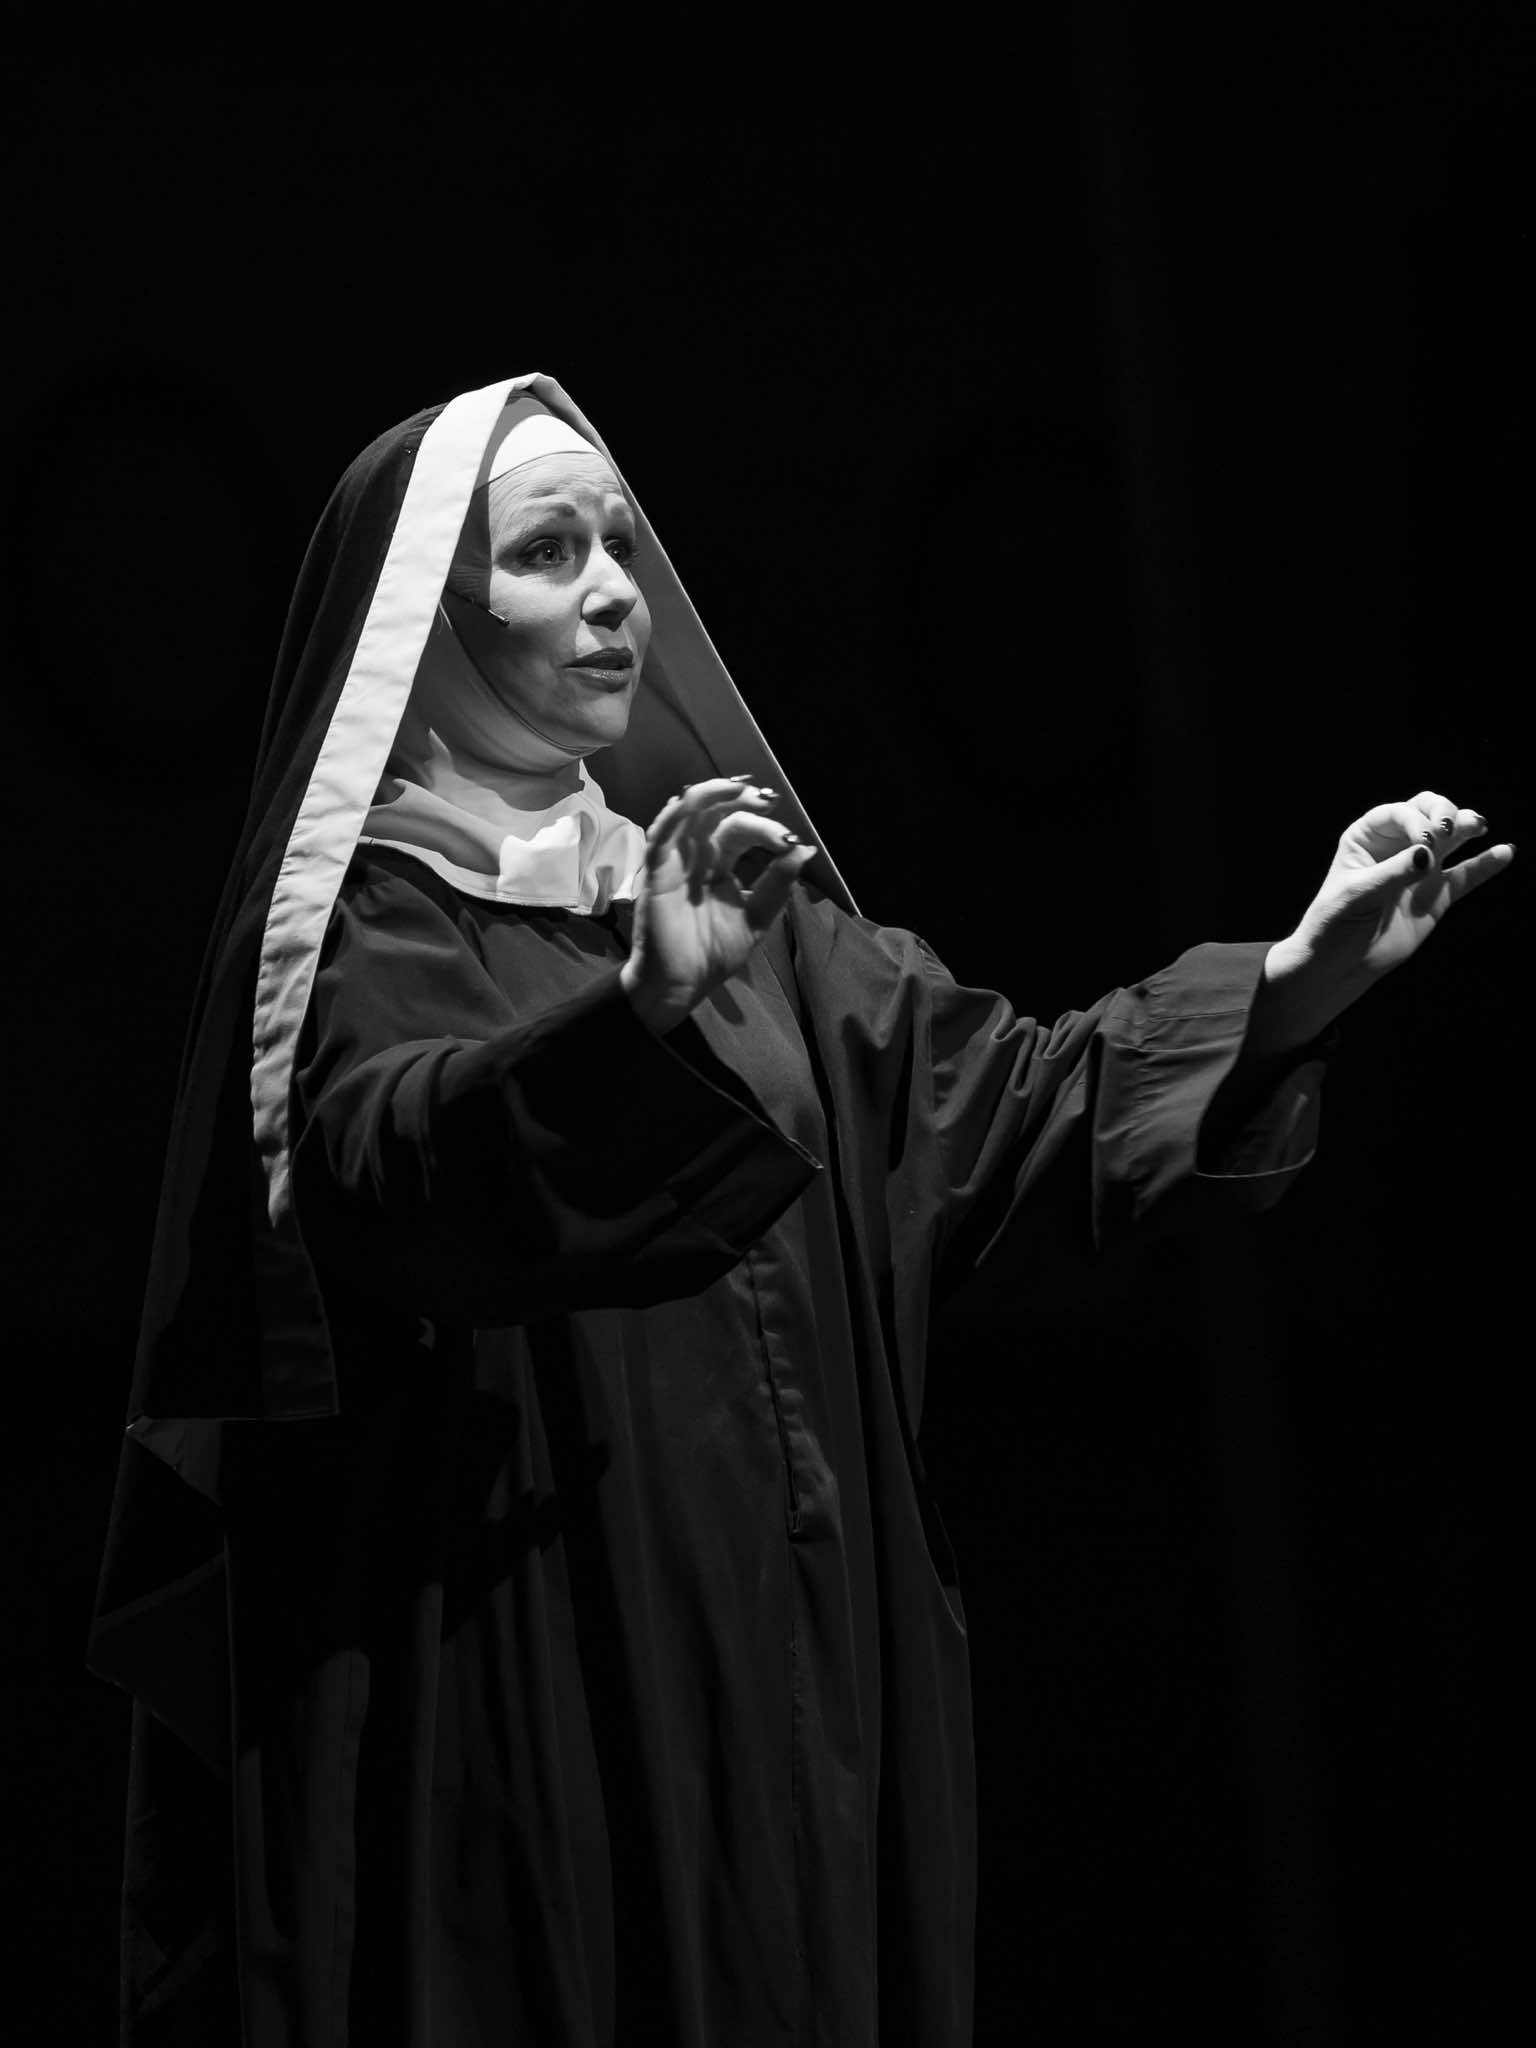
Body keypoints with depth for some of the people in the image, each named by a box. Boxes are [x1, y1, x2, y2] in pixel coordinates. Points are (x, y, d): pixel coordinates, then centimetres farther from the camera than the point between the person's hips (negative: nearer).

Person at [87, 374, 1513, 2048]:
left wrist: (1300, 977, -6)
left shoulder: (737, 900, 14)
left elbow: (1010, 1109, 8)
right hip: (519, 1714, -6)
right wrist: (645, 1015, -44)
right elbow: (392, 1163, -26)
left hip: (801, 1699, 6)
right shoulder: (357, 936, -5)